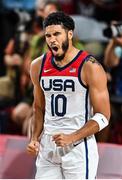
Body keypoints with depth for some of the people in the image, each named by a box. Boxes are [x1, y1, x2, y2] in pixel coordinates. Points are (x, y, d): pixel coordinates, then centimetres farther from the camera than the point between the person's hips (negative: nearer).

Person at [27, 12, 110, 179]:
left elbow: (102, 117, -11)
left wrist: (72, 138, -20)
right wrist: (35, 138, 6)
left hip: (79, 148, -5)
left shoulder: (90, 67, -10)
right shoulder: (38, 66, 6)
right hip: (47, 146, 5)